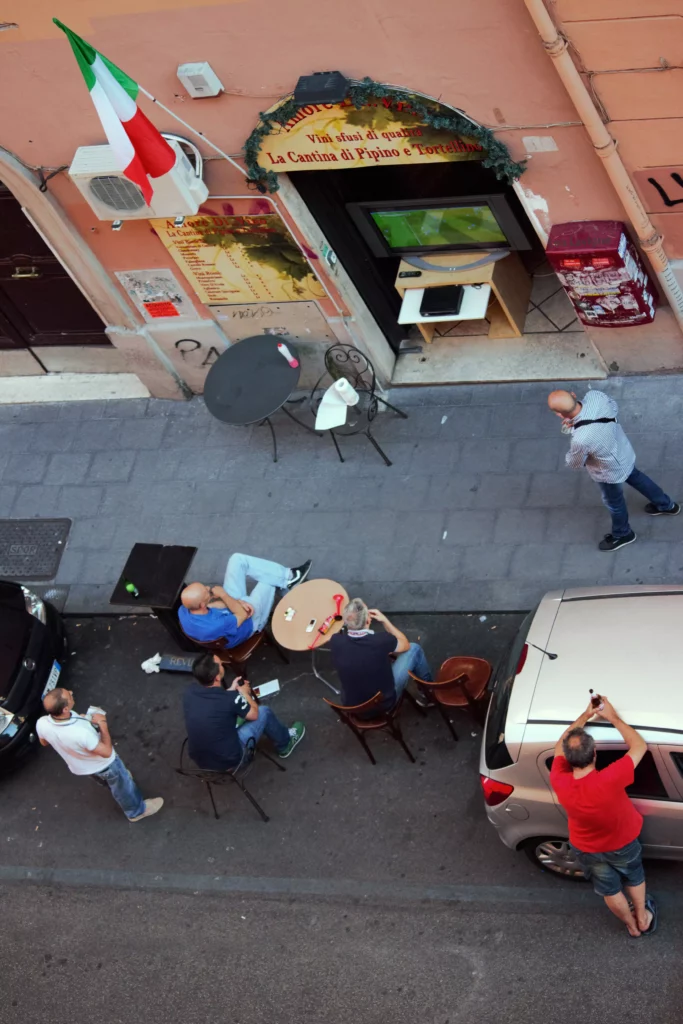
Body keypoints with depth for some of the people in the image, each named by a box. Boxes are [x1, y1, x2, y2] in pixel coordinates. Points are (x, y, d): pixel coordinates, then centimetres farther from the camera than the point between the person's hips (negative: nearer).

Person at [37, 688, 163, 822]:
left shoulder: (42, 724, -30)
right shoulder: (81, 733, -46)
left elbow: (44, 742, -4)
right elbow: (107, 752, -29)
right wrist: (103, 724, -21)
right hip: (102, 764, -5)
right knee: (122, 785, 26)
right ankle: (136, 810, 52)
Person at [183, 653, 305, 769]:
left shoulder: (190, 691, -12)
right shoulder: (231, 699, -27)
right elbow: (254, 714, -4)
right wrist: (244, 693, 12)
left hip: (198, 760, 5)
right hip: (228, 761, -5)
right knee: (264, 713, 11)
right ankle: (285, 744, 37)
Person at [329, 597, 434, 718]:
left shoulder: (335, 641, -22)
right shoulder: (380, 641, -31)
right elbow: (406, 644, -5)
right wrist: (384, 620, -1)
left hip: (351, 705, 3)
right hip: (383, 704, -3)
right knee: (414, 649, 12)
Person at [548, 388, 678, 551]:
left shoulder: (581, 439, -46)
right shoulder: (595, 395, -30)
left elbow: (574, 464, -21)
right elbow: (614, 407, -3)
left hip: (611, 473, -6)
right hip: (624, 452, 6)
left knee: (614, 503, 27)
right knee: (635, 477, 37)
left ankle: (622, 534, 57)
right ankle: (666, 505, 62)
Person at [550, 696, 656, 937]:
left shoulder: (559, 782, -35)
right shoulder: (609, 780, -45)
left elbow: (560, 745, -13)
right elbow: (639, 746, -29)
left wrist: (585, 716, -12)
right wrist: (613, 717, -22)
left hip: (587, 850, 2)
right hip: (622, 845, -2)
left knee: (610, 891, 29)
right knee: (634, 879, 31)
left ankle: (632, 926, 53)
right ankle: (643, 919, 55)